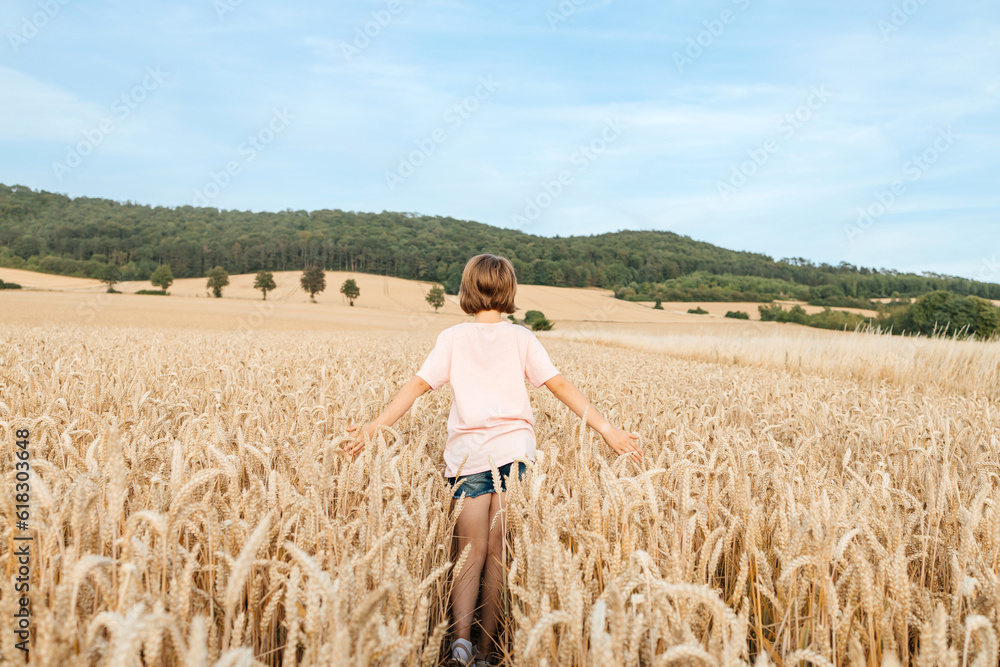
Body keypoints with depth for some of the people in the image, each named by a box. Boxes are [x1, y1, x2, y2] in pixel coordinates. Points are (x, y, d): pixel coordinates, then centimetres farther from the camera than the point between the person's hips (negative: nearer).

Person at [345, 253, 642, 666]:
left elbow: (418, 385, 0)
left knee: (470, 554, 8)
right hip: (513, 450, 0)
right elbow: (561, 387, 1)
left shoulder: (453, 338, 5)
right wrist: (607, 430, 3)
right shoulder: (520, 337, 5)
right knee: (499, 555, 6)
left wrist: (375, 426, 4)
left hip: (467, 455, 0)